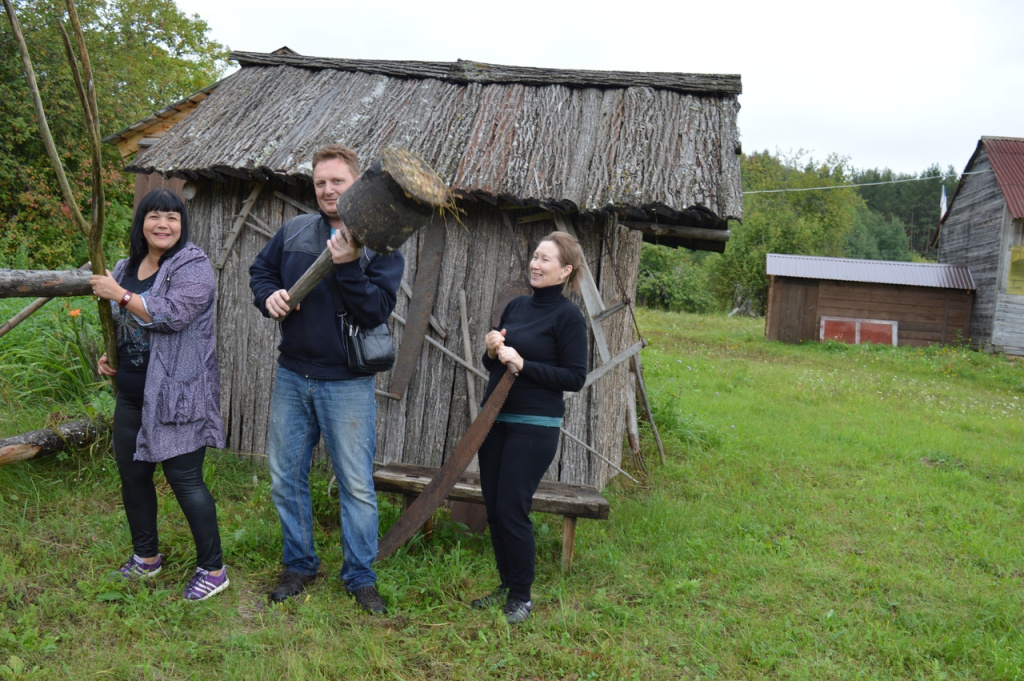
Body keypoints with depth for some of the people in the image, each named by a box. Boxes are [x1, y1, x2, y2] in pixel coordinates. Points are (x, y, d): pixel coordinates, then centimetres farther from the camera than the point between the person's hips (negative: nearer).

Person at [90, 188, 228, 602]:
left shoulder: (193, 266, -11)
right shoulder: (125, 268, 12)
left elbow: (172, 315, -26)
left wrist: (119, 294, -18)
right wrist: (107, 356, 9)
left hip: (177, 395, -8)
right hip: (131, 394, 8)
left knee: (184, 478, -4)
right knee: (132, 473, 16)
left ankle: (212, 569, 10)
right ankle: (146, 555, 37)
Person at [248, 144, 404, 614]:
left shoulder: (380, 244, -6)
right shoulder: (294, 231, 6)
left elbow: (378, 311, -16)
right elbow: (260, 270, 18)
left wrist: (347, 267, -26)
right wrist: (269, 296, -3)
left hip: (348, 384, -4)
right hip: (292, 377, 4)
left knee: (356, 484, 4)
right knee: (286, 478, 13)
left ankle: (360, 576, 21)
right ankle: (299, 565, 32)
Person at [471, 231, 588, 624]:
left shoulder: (568, 316, -8)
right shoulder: (516, 306, 10)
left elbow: (575, 378, -12)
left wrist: (522, 364, -19)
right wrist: (492, 352, -5)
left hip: (534, 427, -7)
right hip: (495, 419, 7)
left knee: (511, 510, -5)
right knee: (493, 507, 10)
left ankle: (522, 596, 13)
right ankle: (506, 585, 27)